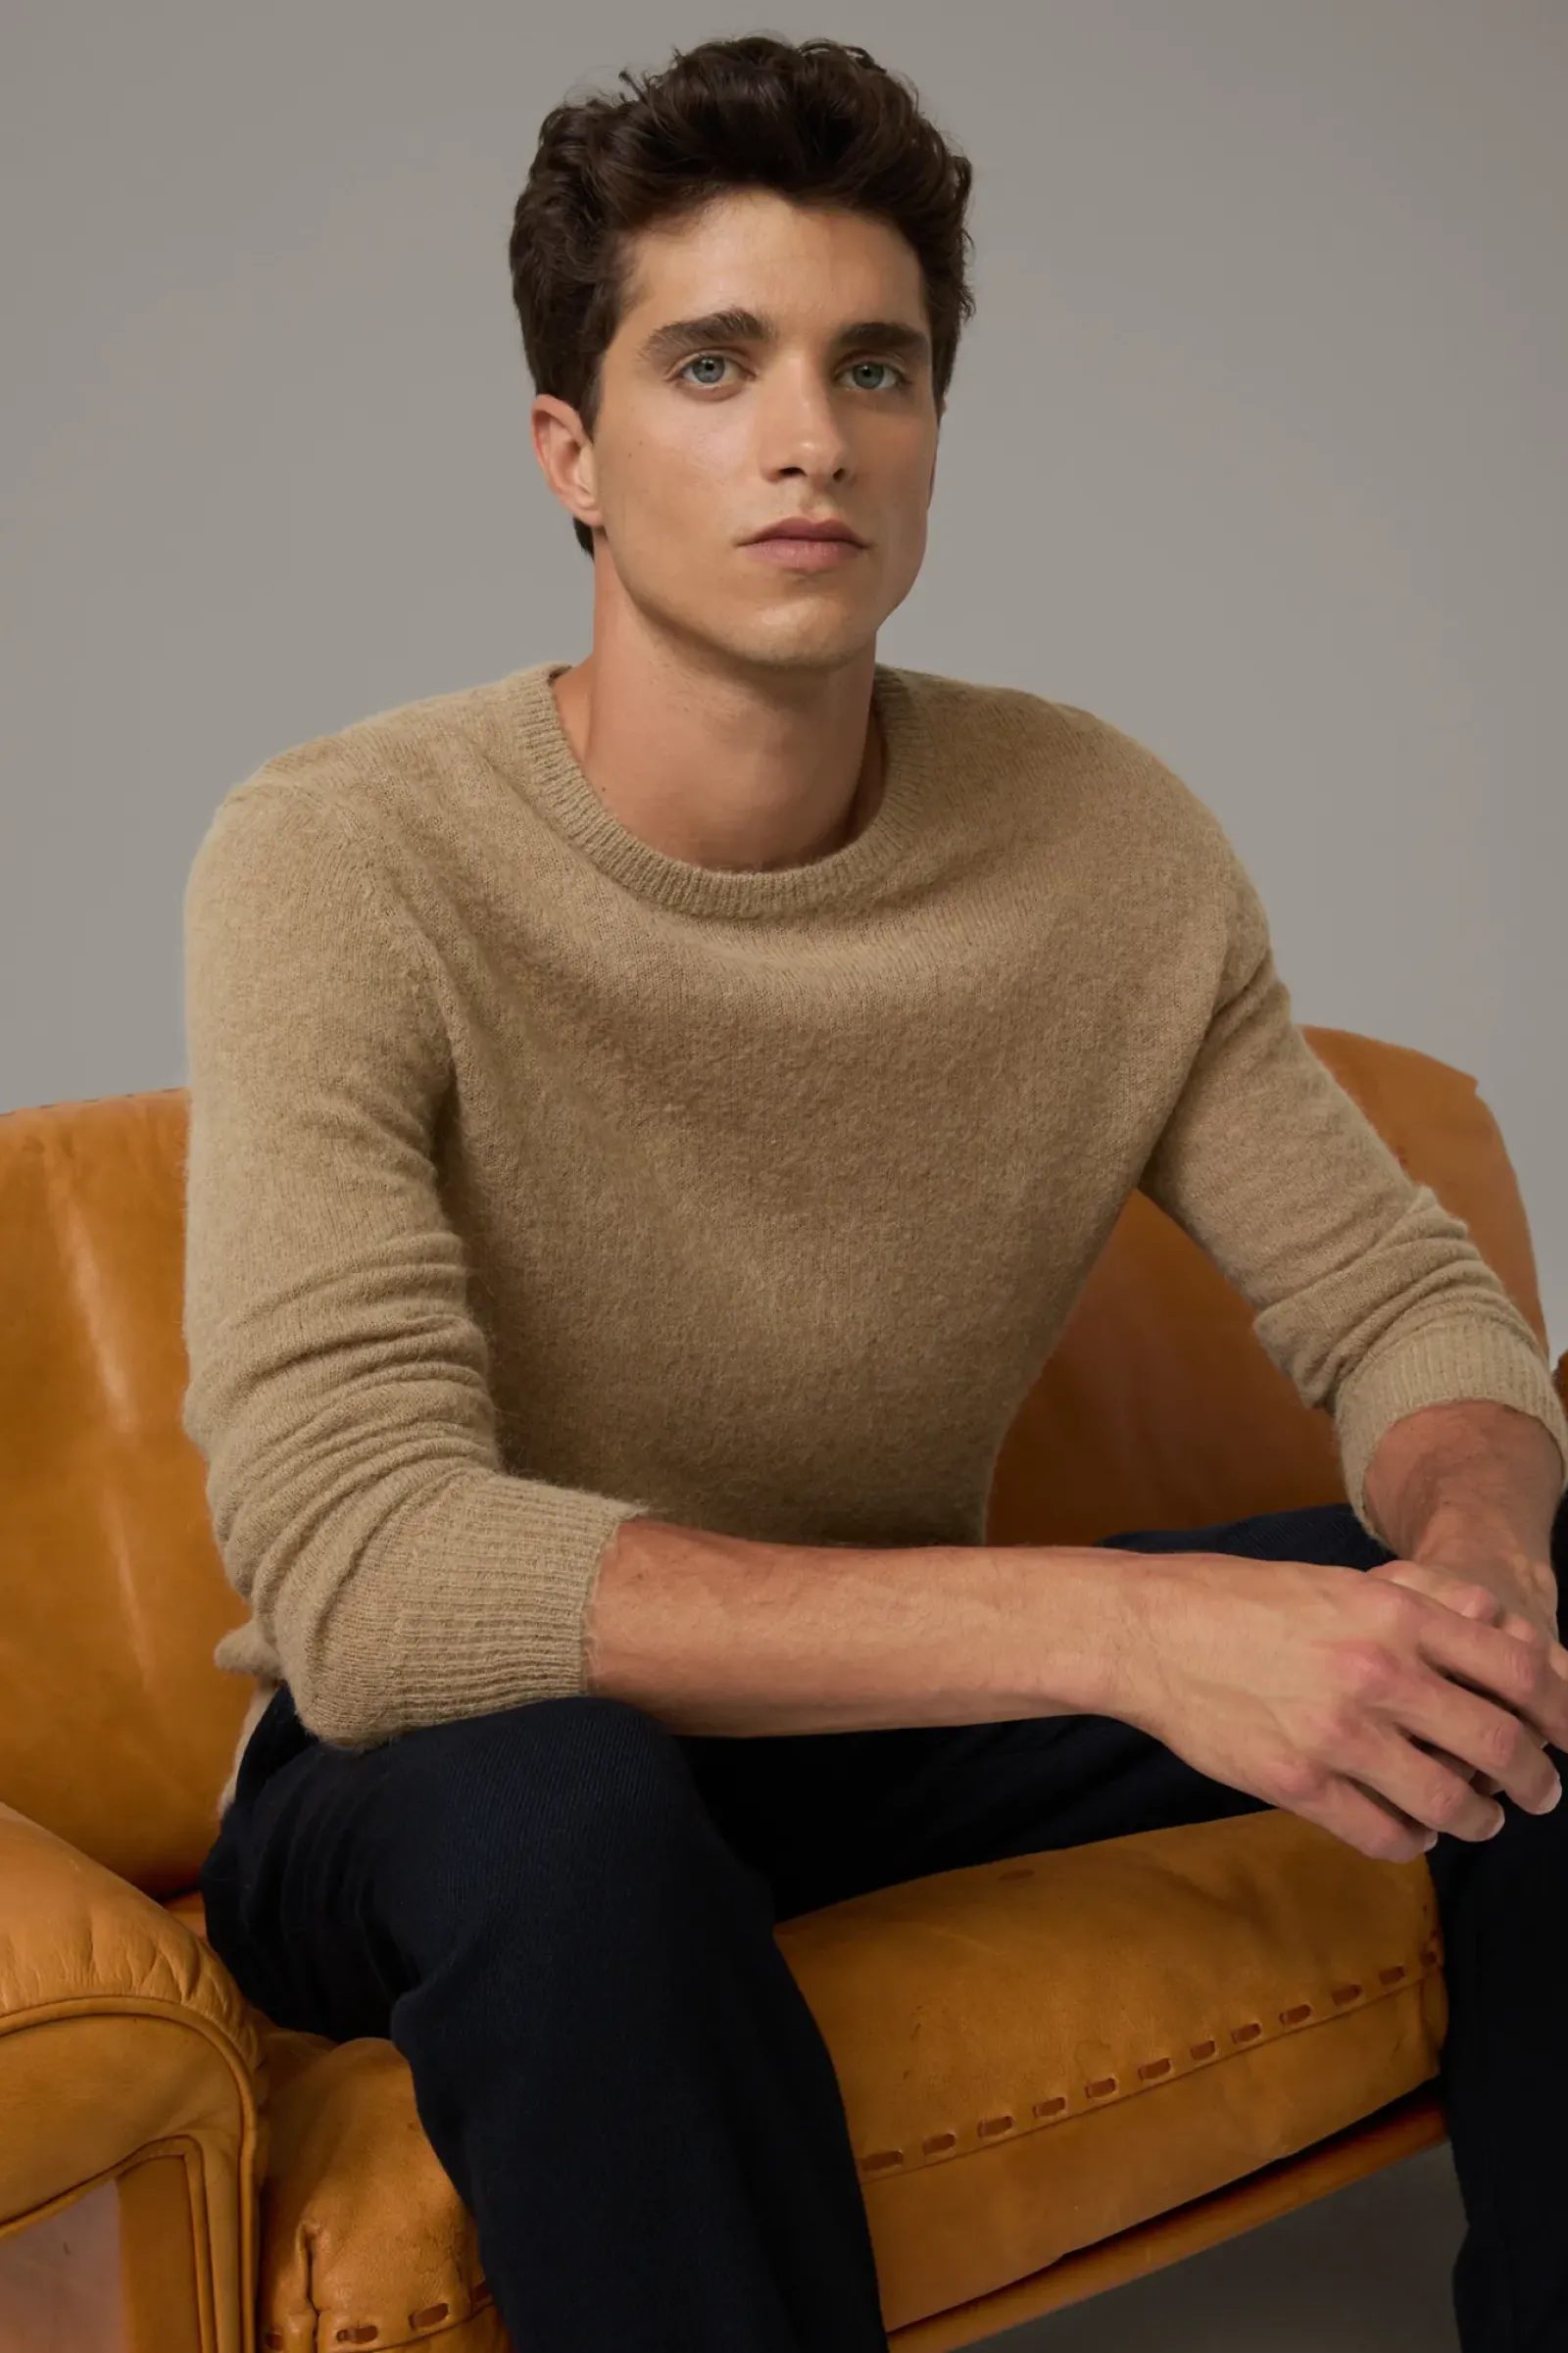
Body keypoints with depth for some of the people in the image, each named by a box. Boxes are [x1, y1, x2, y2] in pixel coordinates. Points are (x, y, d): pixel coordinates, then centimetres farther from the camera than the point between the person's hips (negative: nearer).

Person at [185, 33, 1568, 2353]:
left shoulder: (1106, 837, -8)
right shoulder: (341, 863, -22)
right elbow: (356, 1576, -33)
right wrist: (1107, 1622, -42)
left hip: (897, 1713, 5)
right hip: (427, 1787, -4)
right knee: (562, 1797, -39)